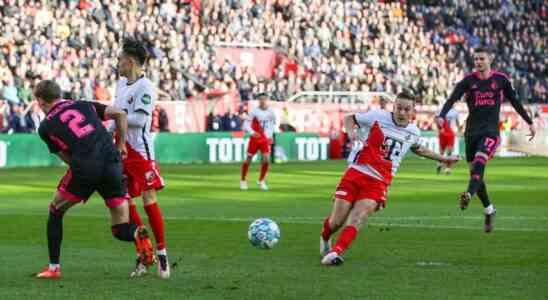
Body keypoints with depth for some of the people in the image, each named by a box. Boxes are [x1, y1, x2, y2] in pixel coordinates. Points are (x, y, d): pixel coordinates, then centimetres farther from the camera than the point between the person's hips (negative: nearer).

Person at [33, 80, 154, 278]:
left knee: (55, 211, 23)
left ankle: (53, 267, 22)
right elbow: (120, 114, 13)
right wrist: (121, 145, 20)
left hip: (84, 169, -3)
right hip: (112, 163, 3)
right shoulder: (84, 105, 22)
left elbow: (66, 158, 13)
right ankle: (138, 233, -23)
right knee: (121, 230, 11)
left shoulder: (46, 127, 13)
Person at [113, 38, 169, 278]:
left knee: (149, 200, -8)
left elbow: (139, 119, -22)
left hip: (140, 152, -8)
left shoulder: (145, 88, -14)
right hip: (121, 150, 8)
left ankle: (161, 253, 1)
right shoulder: (121, 83, 12)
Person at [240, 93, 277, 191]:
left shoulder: (270, 111, 0)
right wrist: (252, 132, -31)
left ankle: (261, 181, 9)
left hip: (265, 139, 3)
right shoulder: (254, 111, -12)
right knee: (248, 160, 3)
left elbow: (273, 124, 17)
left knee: (266, 160, -10)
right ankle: (243, 181, 20)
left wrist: (270, 135, 11)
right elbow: (246, 124, -15)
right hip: (255, 138, -3)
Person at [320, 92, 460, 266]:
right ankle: (325, 237, 35)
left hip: (378, 183, 2)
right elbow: (349, 118, 9)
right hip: (355, 174, -2)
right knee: (336, 222, 1)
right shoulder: (377, 117, -4)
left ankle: (335, 253, -31)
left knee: (356, 219, -22)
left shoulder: (413, 132, 9)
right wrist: (351, 132, -12)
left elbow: (417, 149, 33)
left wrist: (442, 158, 35)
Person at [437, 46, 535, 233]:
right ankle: (489, 210, 20)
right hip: (472, 131, 3)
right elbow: (452, 99, -9)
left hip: (491, 131, -3)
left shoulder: (501, 80, 4)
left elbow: (515, 102, 15)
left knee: (479, 163, -26)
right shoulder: (468, 81, 3)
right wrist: (441, 116, -27)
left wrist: (529, 122, 20)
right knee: (474, 170, 6)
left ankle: (468, 195, -44)